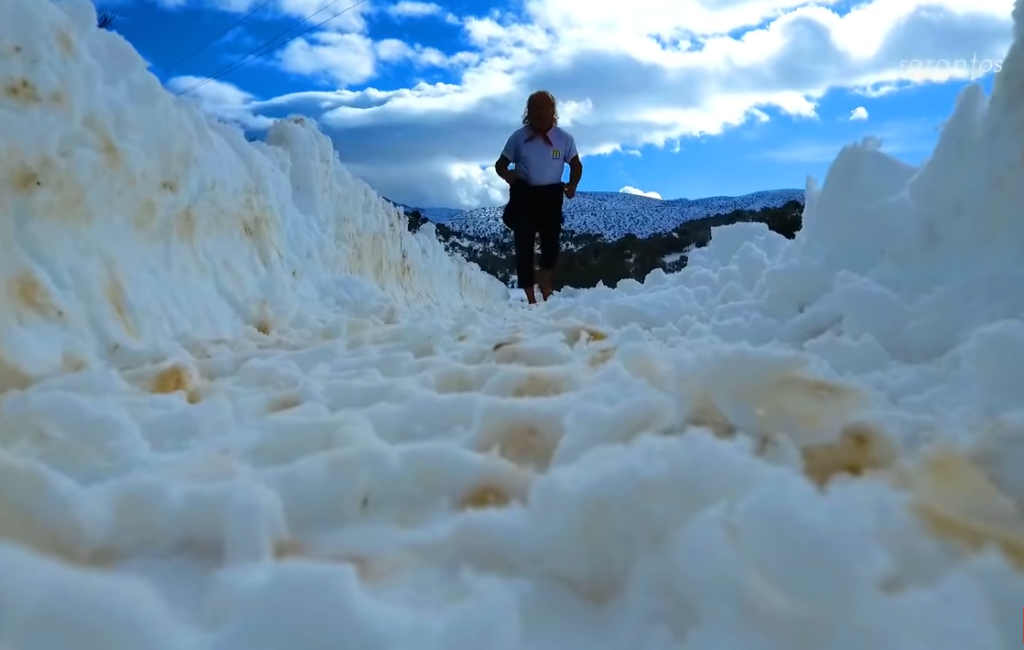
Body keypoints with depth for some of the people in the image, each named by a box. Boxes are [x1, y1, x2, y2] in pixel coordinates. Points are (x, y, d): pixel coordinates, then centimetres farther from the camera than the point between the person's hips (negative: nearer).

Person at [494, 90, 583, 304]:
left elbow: (576, 165, 10)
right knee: (524, 247, 1)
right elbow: (500, 164, 2)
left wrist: (572, 185, -9)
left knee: (551, 245, -1)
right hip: (523, 195, 0)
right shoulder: (518, 138, -5)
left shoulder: (564, 138, -3)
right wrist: (506, 174, -21)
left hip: (551, 196, 0)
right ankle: (531, 299, 12)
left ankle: (546, 292, 25)